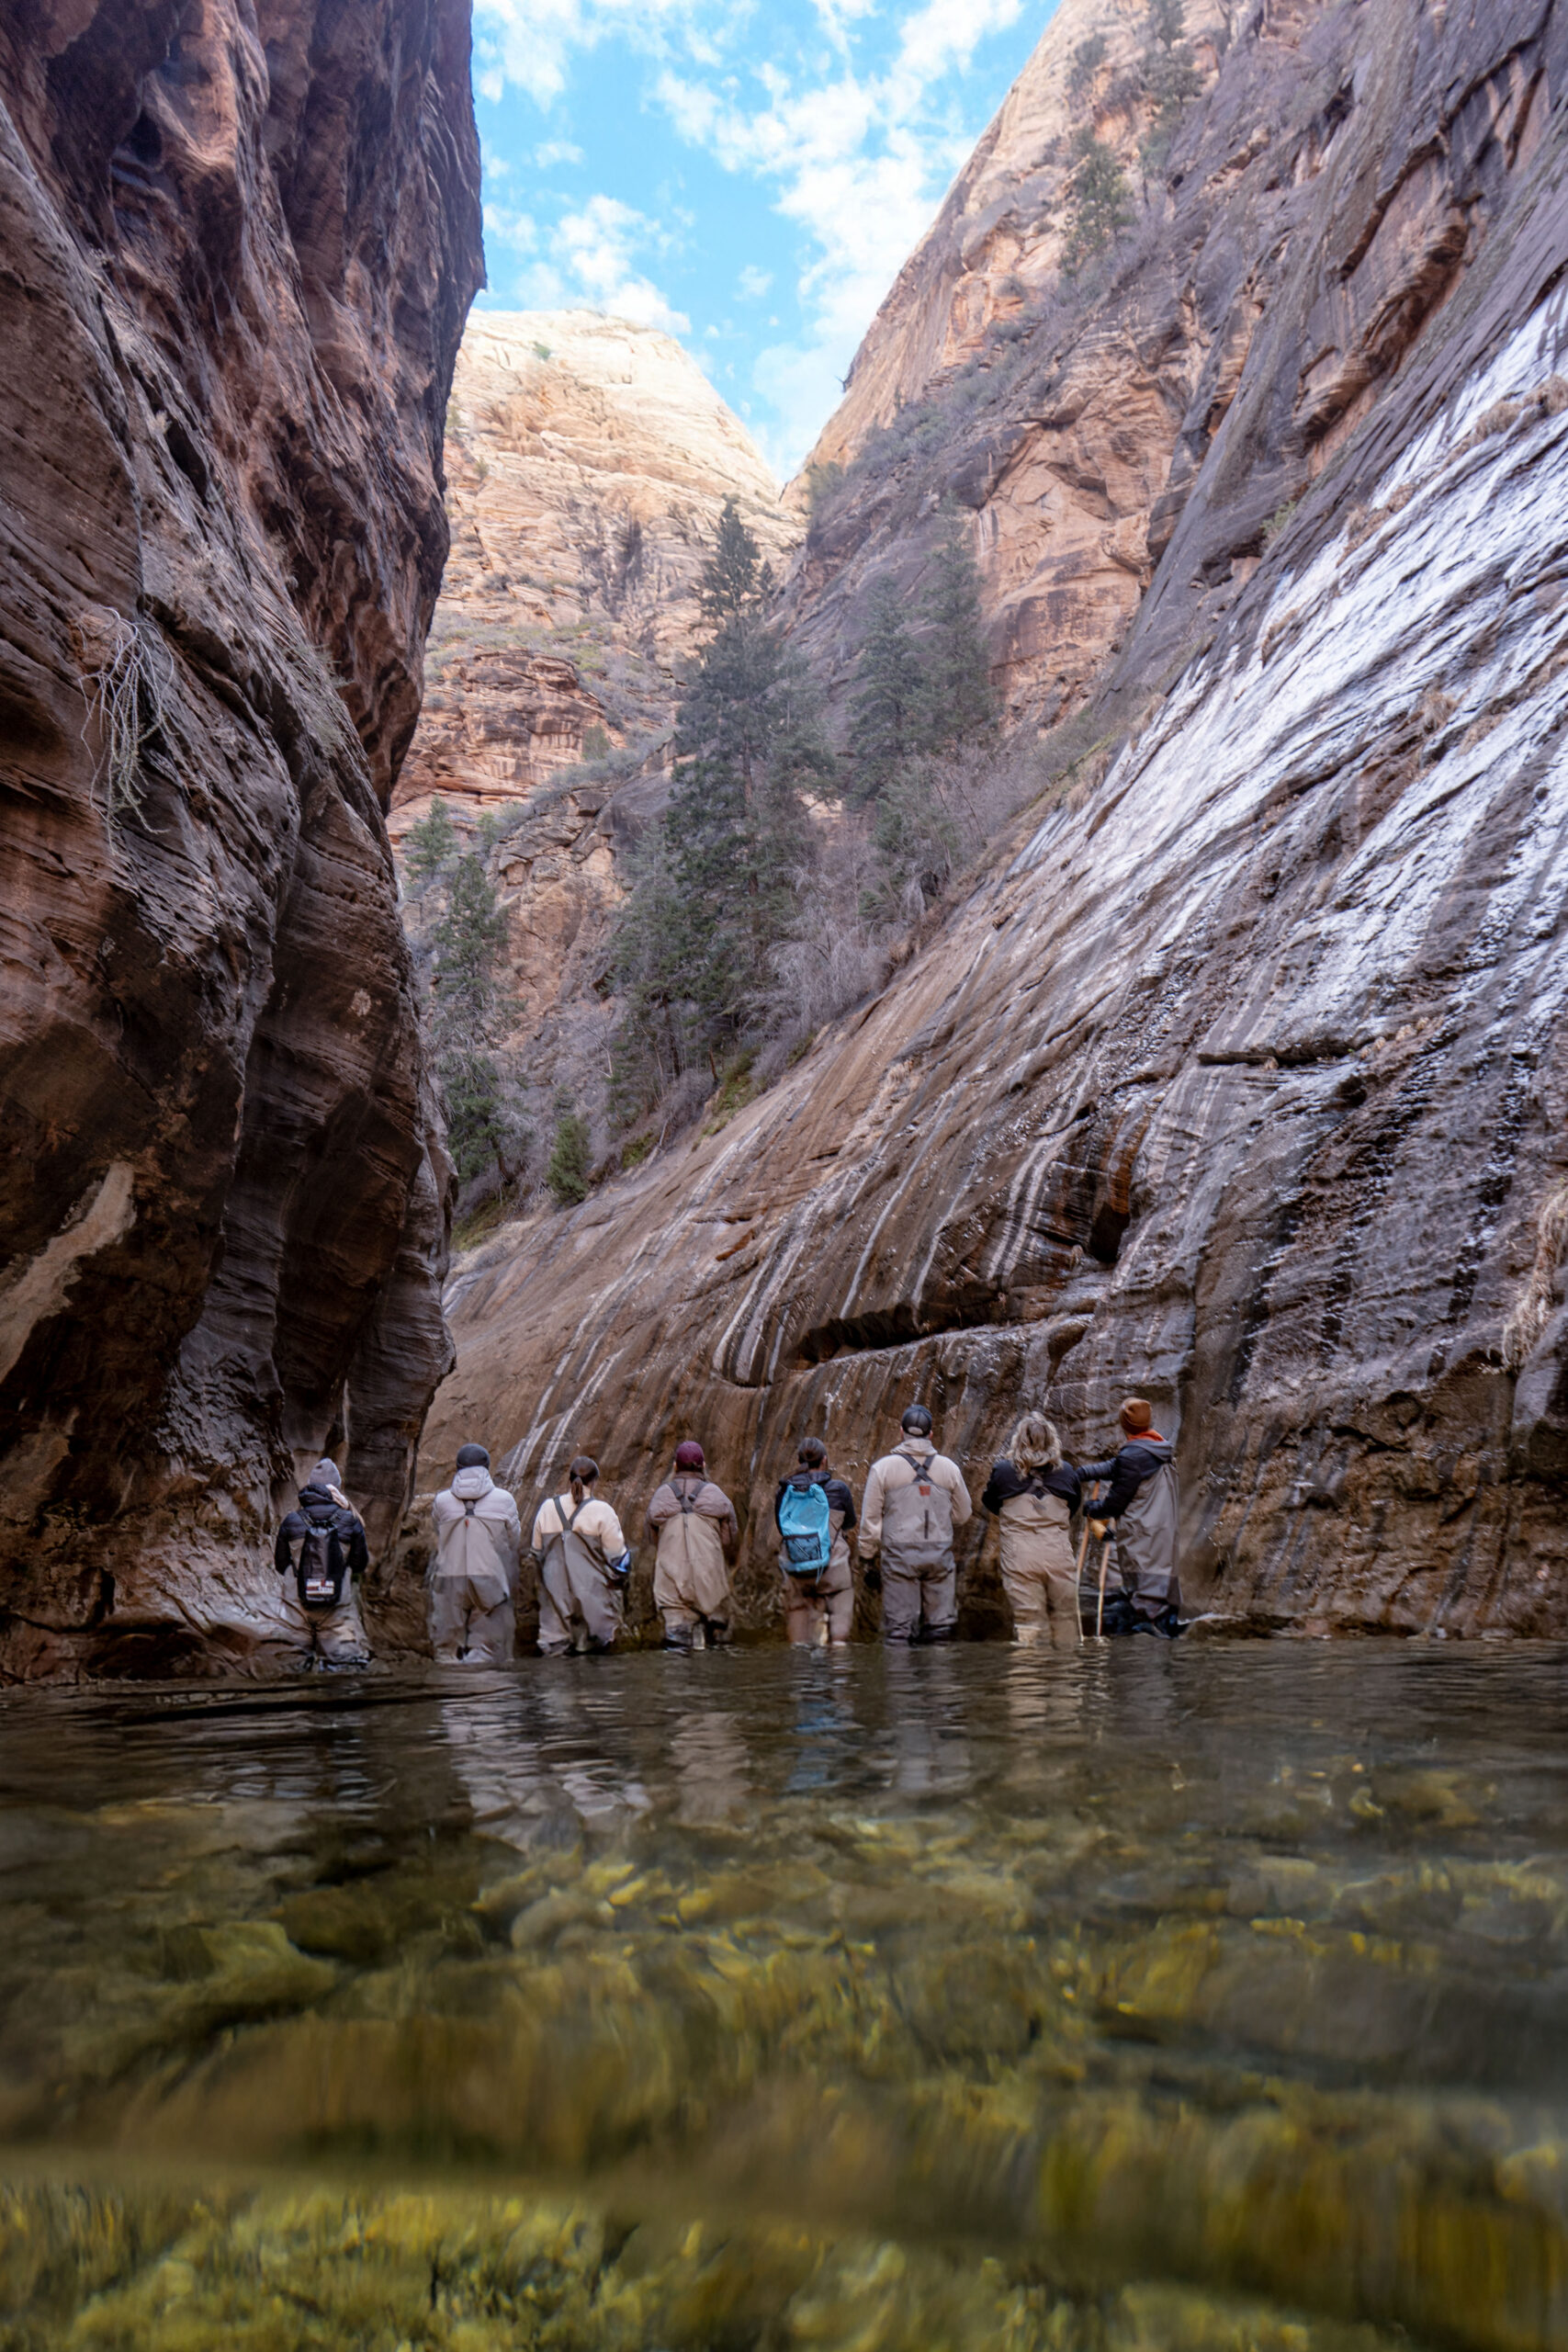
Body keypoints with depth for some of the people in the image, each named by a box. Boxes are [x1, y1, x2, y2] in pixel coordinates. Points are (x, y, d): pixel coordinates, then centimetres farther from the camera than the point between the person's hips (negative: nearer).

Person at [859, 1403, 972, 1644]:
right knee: (939, 1626, 8)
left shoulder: (883, 1467, -2)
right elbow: (963, 1514, 13)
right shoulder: (949, 1467, 5)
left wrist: (867, 1552, 11)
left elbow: (870, 1516, 0)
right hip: (939, 1555, 2)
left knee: (899, 1627, 1)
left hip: (900, 1556, -2)